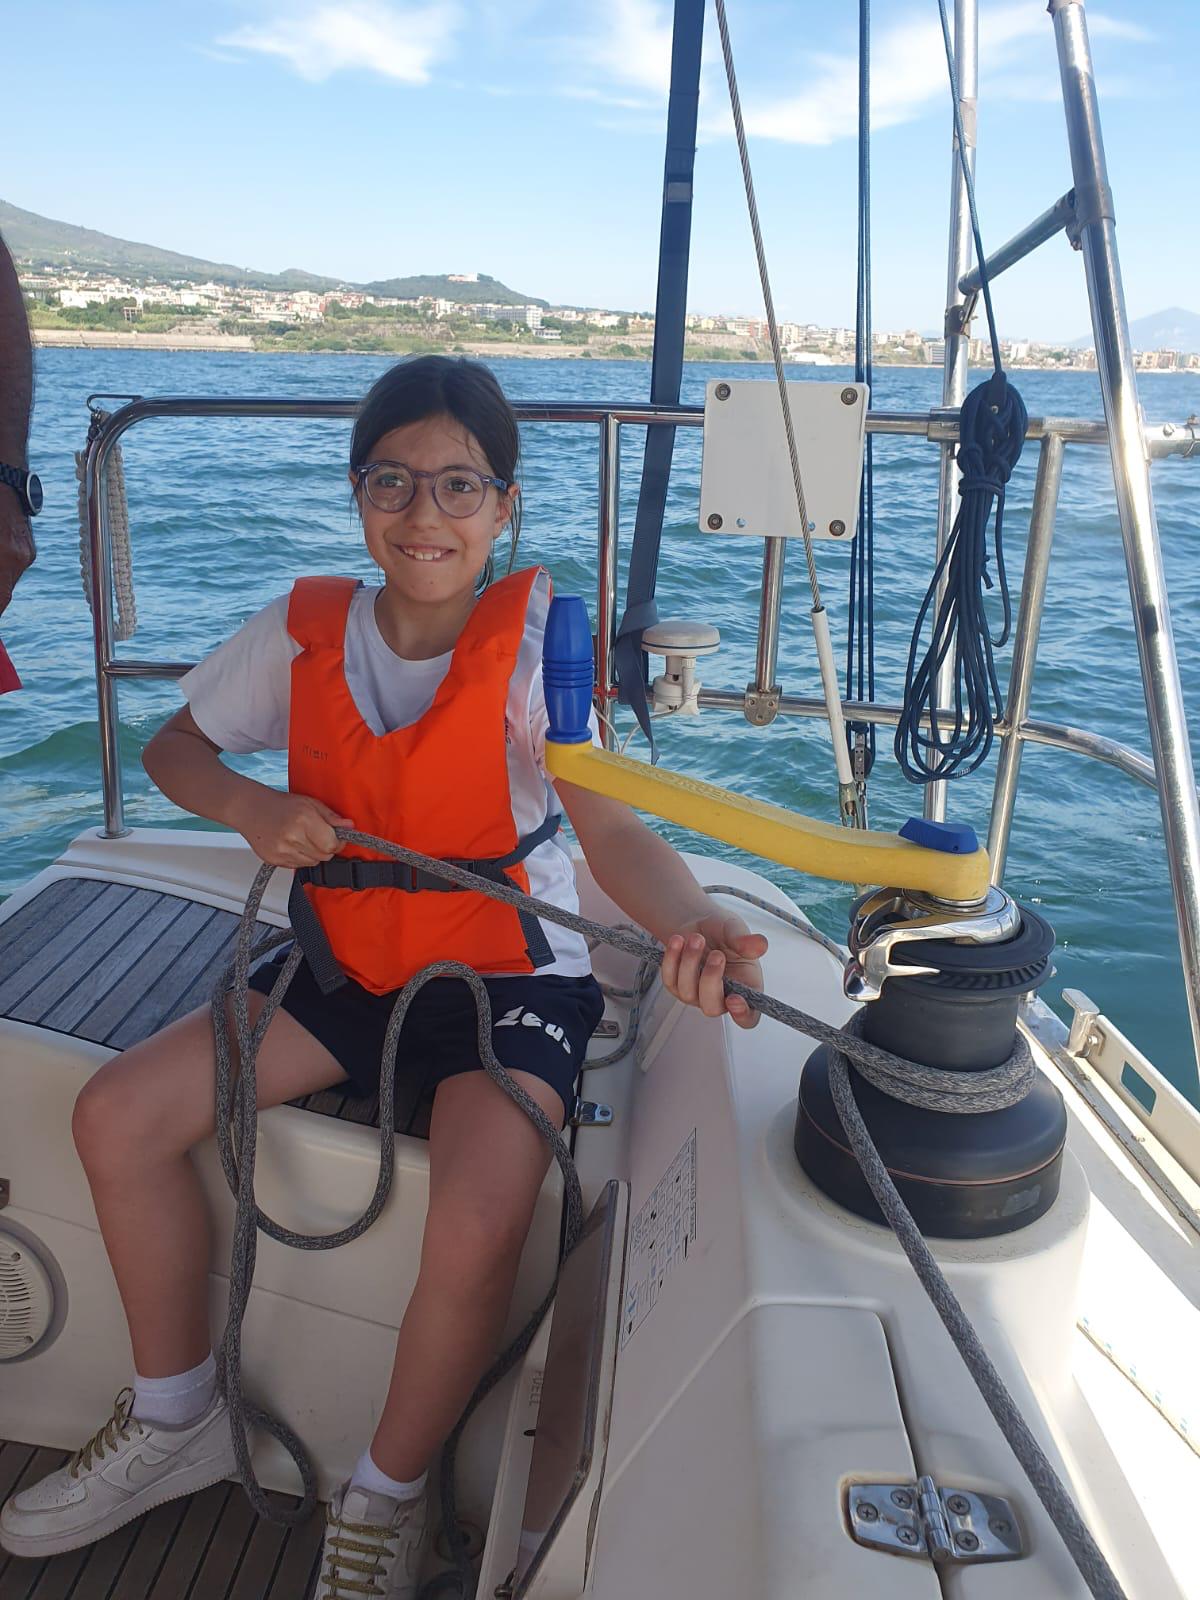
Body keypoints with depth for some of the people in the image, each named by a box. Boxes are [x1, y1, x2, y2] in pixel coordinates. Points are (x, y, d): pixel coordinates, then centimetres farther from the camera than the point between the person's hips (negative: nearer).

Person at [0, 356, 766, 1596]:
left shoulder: (534, 631, -16)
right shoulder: (305, 630, -4)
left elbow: (610, 827, -27)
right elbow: (173, 746, 9)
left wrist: (691, 922, -49)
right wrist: (248, 806, -14)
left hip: (512, 976, -4)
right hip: (348, 968, 5)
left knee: (475, 1226, -29)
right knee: (116, 1113, -5)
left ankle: (387, 1496, 6)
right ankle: (178, 1420, 19)